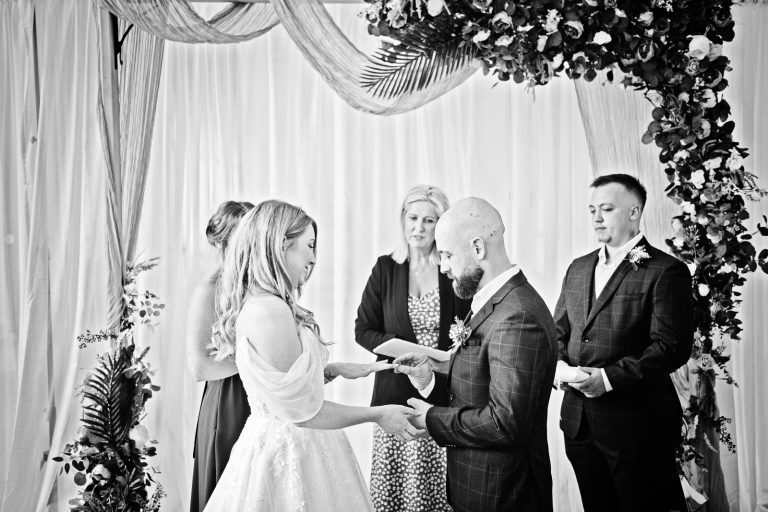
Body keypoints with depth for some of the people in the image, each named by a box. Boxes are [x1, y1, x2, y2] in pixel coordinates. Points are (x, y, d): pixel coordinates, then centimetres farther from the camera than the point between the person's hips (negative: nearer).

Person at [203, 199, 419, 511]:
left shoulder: (257, 305, 6)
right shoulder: (269, 311, -24)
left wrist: (334, 370, 9)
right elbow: (302, 411, -22)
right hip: (290, 452, -9)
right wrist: (377, 415, -12)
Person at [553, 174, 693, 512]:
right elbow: (559, 330, 17)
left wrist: (609, 377, -21)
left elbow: (672, 347, -16)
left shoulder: (665, 271, -8)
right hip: (579, 421, 6)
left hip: (637, 425, -6)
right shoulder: (578, 268, 14)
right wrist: (560, 365, -4)